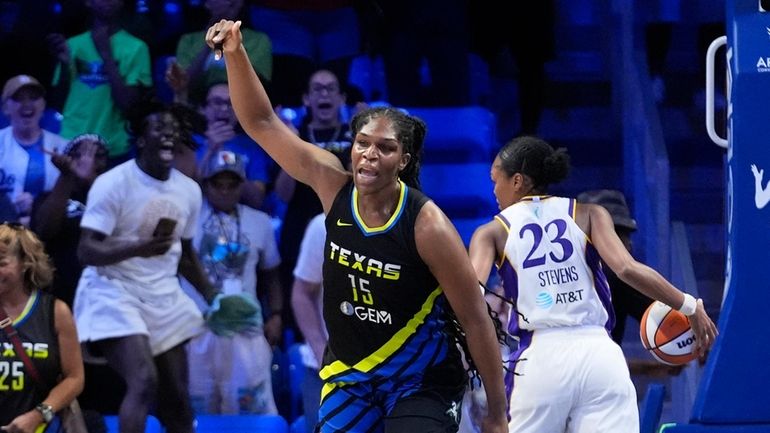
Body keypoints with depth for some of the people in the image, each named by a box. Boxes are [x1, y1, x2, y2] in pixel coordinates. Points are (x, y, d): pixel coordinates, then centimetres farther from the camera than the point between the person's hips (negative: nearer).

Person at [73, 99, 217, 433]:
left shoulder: (189, 190, 7)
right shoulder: (113, 184, -14)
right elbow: (86, 250, -19)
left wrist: (210, 293, 10)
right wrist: (137, 248, -34)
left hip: (164, 297, 7)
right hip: (114, 292, -7)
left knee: (176, 394, 8)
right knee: (144, 381, -23)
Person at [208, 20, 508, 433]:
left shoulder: (427, 225, -20)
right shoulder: (334, 188, -7)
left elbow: (475, 319, -14)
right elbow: (262, 123, -4)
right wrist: (235, 53, -18)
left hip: (421, 383, -5)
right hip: (349, 377, 5)